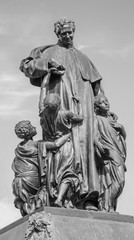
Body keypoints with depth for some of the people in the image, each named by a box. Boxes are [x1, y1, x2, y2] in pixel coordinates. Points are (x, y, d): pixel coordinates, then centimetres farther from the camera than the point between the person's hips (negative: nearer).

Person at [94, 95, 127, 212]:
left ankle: (110, 208, 7)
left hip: (118, 155, 8)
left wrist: (120, 127, 3)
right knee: (115, 181, -18)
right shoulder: (97, 120, 0)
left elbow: (124, 136, 22)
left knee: (120, 182, 2)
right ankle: (105, 208, -15)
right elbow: (95, 138, -11)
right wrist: (104, 150, -20)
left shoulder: (112, 118, 21)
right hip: (109, 156, -7)